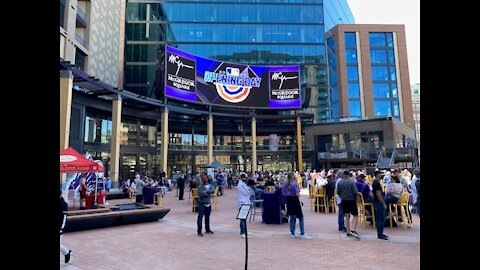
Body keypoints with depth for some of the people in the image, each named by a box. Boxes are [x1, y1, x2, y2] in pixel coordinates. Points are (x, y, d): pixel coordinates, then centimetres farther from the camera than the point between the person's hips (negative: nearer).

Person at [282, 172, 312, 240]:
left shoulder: (285, 184, 5)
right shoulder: (295, 183, -16)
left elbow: (283, 193, 10)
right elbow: (297, 194, -20)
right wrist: (298, 195, 0)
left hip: (289, 201, 7)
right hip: (295, 200, -7)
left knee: (292, 217, 16)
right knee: (300, 217, 1)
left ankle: (292, 233, 23)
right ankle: (302, 234, 1)